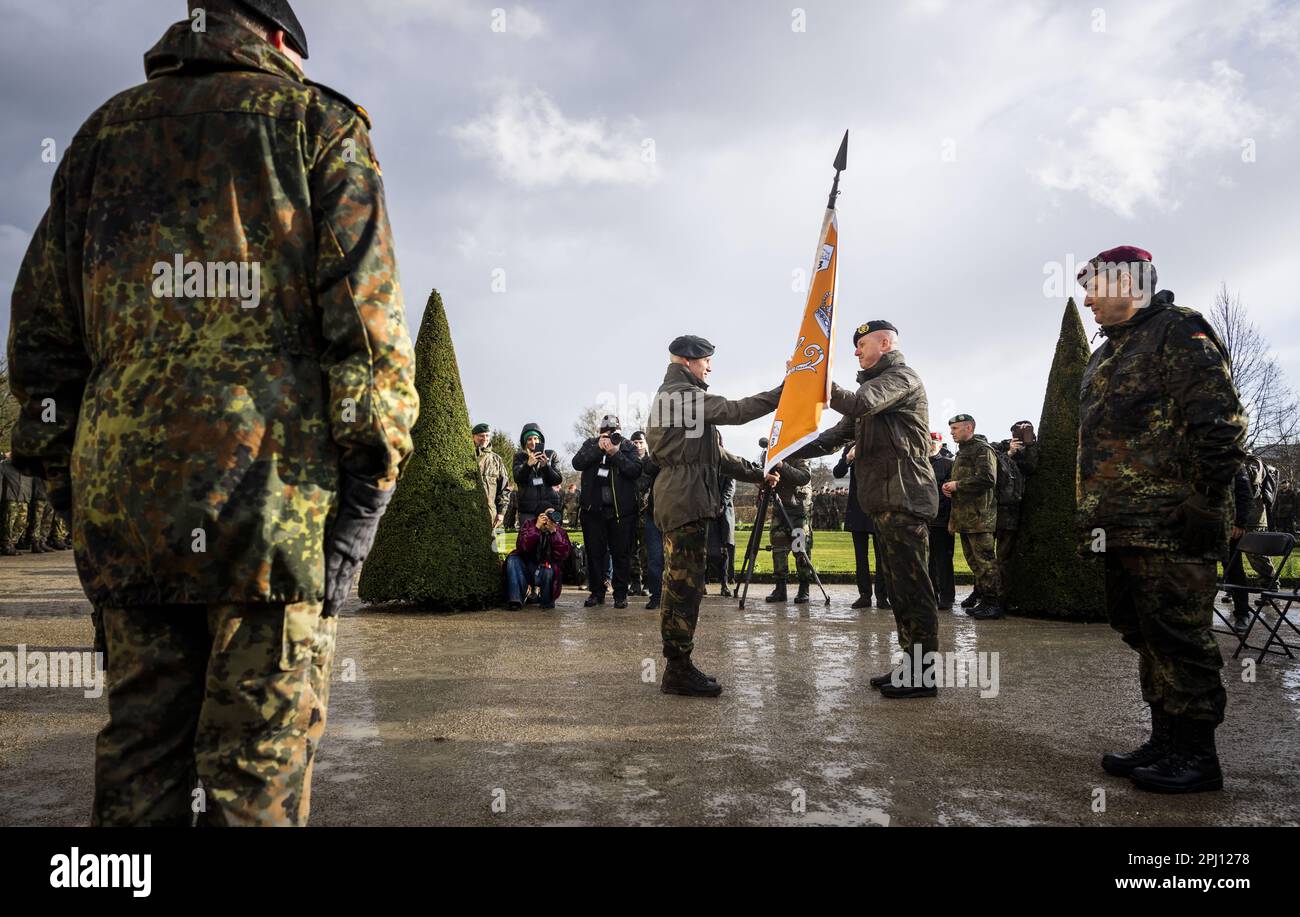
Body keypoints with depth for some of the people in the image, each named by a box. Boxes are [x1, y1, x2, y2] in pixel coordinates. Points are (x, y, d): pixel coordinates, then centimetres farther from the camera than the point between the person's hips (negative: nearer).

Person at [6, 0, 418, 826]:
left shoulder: (106, 131, 23)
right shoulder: (316, 120, 10)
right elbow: (365, 307, -4)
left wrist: (69, 483, 19)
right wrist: (368, 486, -5)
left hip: (122, 490, 5)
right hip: (272, 482, -4)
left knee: (140, 742, 13)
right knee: (261, 755, 1)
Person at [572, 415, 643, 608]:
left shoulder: (629, 448, 4)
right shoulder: (591, 445, 9)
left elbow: (636, 470, -11)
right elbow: (577, 463, -7)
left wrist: (616, 453, -19)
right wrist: (599, 449, -14)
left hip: (622, 510, -2)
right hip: (593, 509, 2)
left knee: (621, 554, 2)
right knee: (594, 552, 7)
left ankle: (620, 594, 11)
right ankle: (597, 592, 16)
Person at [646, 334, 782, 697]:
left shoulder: (672, 395, 24)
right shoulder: (682, 393, -8)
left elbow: (714, 454, 24)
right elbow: (735, 411, -19)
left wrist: (756, 474, 22)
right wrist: (784, 392, -16)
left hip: (678, 500, 11)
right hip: (686, 499, -11)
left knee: (679, 585, 11)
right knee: (686, 585, -9)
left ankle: (677, 667, 17)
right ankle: (679, 670, -6)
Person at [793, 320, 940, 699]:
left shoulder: (901, 377, -4)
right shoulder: (875, 384, 26)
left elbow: (860, 404, -23)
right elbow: (839, 434, 21)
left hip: (904, 498, -10)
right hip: (886, 498, 10)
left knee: (912, 586, -9)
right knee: (900, 587, 11)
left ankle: (923, 675, -5)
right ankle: (911, 666, 18)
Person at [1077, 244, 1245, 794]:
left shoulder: (1178, 332, -6)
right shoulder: (1106, 358, 23)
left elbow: (1219, 423, -14)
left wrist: (1206, 501, -18)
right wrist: (1092, 515, 21)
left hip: (1169, 526, -9)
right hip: (1122, 526, 10)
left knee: (1177, 635, -4)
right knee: (1142, 633, 13)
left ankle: (1195, 756, 6)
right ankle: (1167, 741, 22)